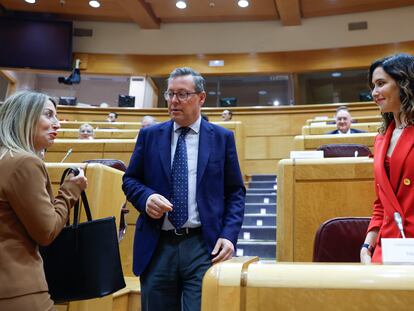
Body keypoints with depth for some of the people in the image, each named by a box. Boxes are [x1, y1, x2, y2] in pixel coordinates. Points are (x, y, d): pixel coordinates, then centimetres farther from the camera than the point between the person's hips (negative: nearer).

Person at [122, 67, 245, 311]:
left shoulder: (222, 138, 5)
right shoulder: (149, 135, 8)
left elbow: (236, 192, 6)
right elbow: (130, 180, 13)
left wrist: (229, 235, -7)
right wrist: (146, 196, -10)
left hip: (204, 245, -2)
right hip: (157, 246, 2)